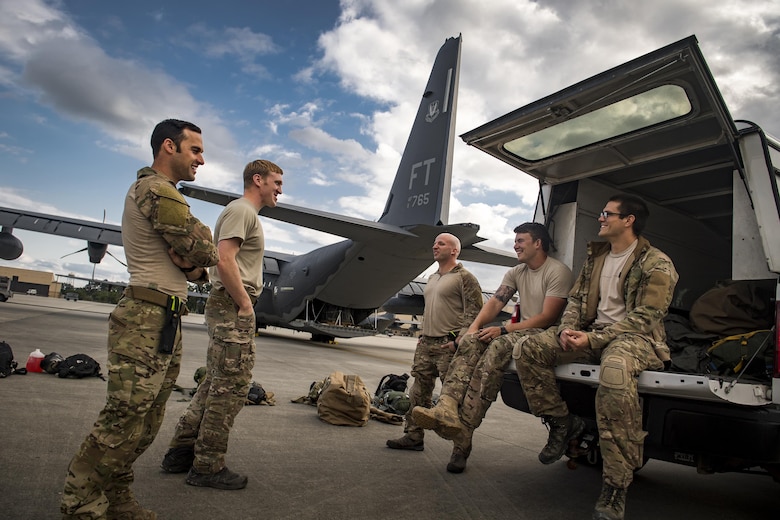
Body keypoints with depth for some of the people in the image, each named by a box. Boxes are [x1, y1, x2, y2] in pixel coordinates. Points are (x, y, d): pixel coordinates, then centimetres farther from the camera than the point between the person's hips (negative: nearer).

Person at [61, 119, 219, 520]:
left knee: (145, 422, 14)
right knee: (123, 420, -5)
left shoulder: (150, 190, 22)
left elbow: (195, 253, 17)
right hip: (147, 322, -10)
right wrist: (196, 259, 4)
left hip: (165, 322, 10)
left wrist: (193, 263, -3)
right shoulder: (157, 190, -12)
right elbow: (206, 251, -16)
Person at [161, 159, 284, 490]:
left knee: (216, 382, 15)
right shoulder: (241, 210, -9)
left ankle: (180, 452, 24)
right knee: (232, 386, -6)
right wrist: (245, 303, -17)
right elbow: (224, 261, -22)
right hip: (233, 306, -11)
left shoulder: (246, 213, 23)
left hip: (227, 308, 11)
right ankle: (207, 466, 4)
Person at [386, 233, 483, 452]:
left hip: (448, 346, -8)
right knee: (418, 392, 10)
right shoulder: (431, 279, 21)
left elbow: (474, 312, -12)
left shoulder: (464, 277, -5)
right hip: (426, 344, 8)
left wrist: (459, 339, -19)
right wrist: (421, 335, 17)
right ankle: (413, 436, 20)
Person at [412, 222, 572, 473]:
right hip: (521, 331, 7)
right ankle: (447, 408, -37)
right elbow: (494, 303, 6)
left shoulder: (558, 272, -7)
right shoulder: (515, 273, 17)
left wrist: (503, 329, -19)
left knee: (498, 347, -34)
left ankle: (463, 432, -36)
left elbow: (548, 317, -16)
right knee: (471, 342, -19)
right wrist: (474, 327, -13)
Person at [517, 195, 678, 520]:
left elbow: (643, 318, -15)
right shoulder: (595, 257, 15)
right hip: (592, 334, 7)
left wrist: (593, 339, -23)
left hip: (635, 338, -7)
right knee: (532, 349, -15)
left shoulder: (656, 265, -6)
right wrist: (568, 329, -7)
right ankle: (561, 422, 0)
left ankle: (615, 487, -32)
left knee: (614, 370, -43)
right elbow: (576, 299, 15)